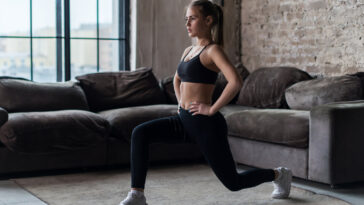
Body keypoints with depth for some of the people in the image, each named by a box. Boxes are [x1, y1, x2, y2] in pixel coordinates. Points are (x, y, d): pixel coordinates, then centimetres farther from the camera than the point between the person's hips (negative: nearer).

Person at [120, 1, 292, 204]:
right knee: (140, 133, -13)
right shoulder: (189, 51, 13)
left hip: (206, 125, -8)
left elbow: (236, 82, -28)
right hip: (185, 121, 8)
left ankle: (279, 174, 31)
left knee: (233, 182, 5)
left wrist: (212, 108, -22)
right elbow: (177, 78, 34)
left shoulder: (213, 50, -12)